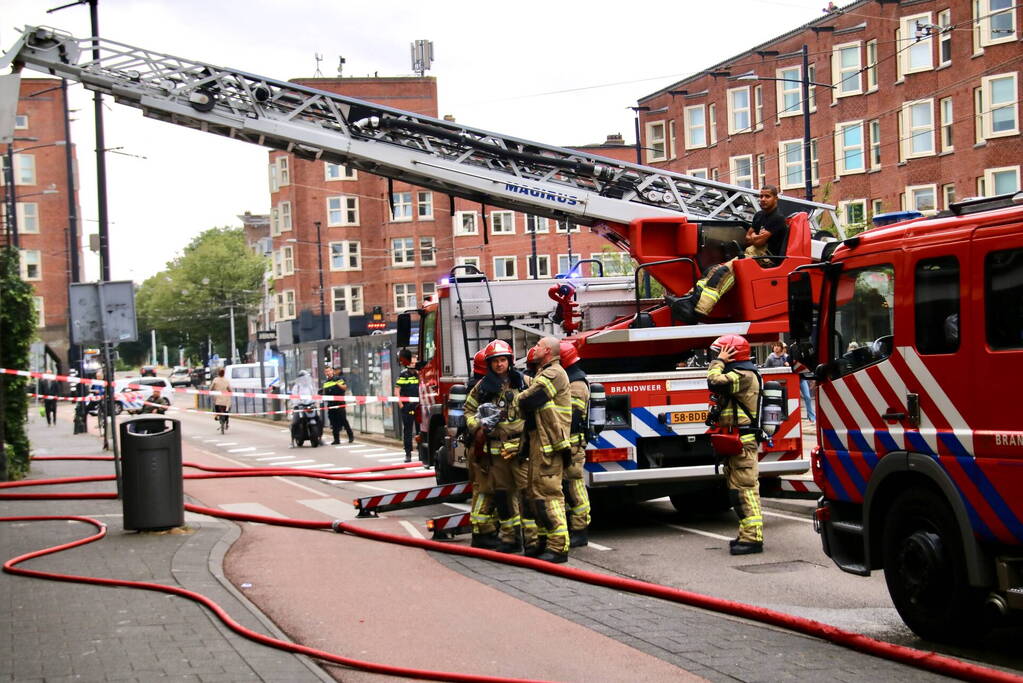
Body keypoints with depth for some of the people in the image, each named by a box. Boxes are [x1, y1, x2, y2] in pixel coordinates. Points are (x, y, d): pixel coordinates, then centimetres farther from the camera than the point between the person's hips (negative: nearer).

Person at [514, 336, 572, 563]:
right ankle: (544, 540, 23)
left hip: (549, 442, -11)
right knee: (535, 491, 15)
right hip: (539, 440, 11)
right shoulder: (544, 373, 24)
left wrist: (513, 400, 2)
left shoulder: (553, 374, -12)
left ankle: (558, 547, -15)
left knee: (548, 492, -14)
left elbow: (527, 400, -16)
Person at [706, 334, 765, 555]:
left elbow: (715, 382, -27)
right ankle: (748, 534, 20)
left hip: (741, 442, -11)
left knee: (745, 487, -13)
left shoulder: (742, 375, -14)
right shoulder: (740, 375, 21)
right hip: (735, 442, 11)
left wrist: (719, 362, -14)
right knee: (737, 488, 14)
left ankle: (752, 537, -15)